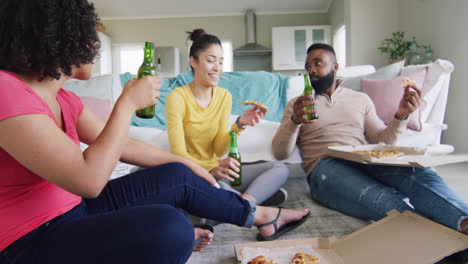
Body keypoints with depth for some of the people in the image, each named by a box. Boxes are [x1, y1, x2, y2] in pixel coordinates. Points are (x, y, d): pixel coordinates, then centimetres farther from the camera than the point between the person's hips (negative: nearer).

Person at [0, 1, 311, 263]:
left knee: (178, 176, 5)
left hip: (72, 211, 9)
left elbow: (120, 145, 10)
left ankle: (260, 217, 22)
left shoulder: (62, 98, 5)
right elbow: (89, 180, -30)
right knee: (170, 228, -32)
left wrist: (186, 162, 12)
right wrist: (128, 102, -21)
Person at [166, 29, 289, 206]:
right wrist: (211, 170, -37)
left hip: (215, 170, 6)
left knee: (281, 168, -11)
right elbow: (179, 154, -19)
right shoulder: (177, 98, -13)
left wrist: (239, 124, -17)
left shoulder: (224, 96, 3)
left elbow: (219, 150, 0)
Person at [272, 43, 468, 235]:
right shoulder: (296, 104, 17)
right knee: (383, 200, -35)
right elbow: (279, 153, 6)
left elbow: (381, 140, 19)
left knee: (419, 173, -31)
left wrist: (401, 116, 0)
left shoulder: (360, 99, 25)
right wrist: (295, 121, -13)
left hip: (366, 162, 3)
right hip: (325, 166, -2)